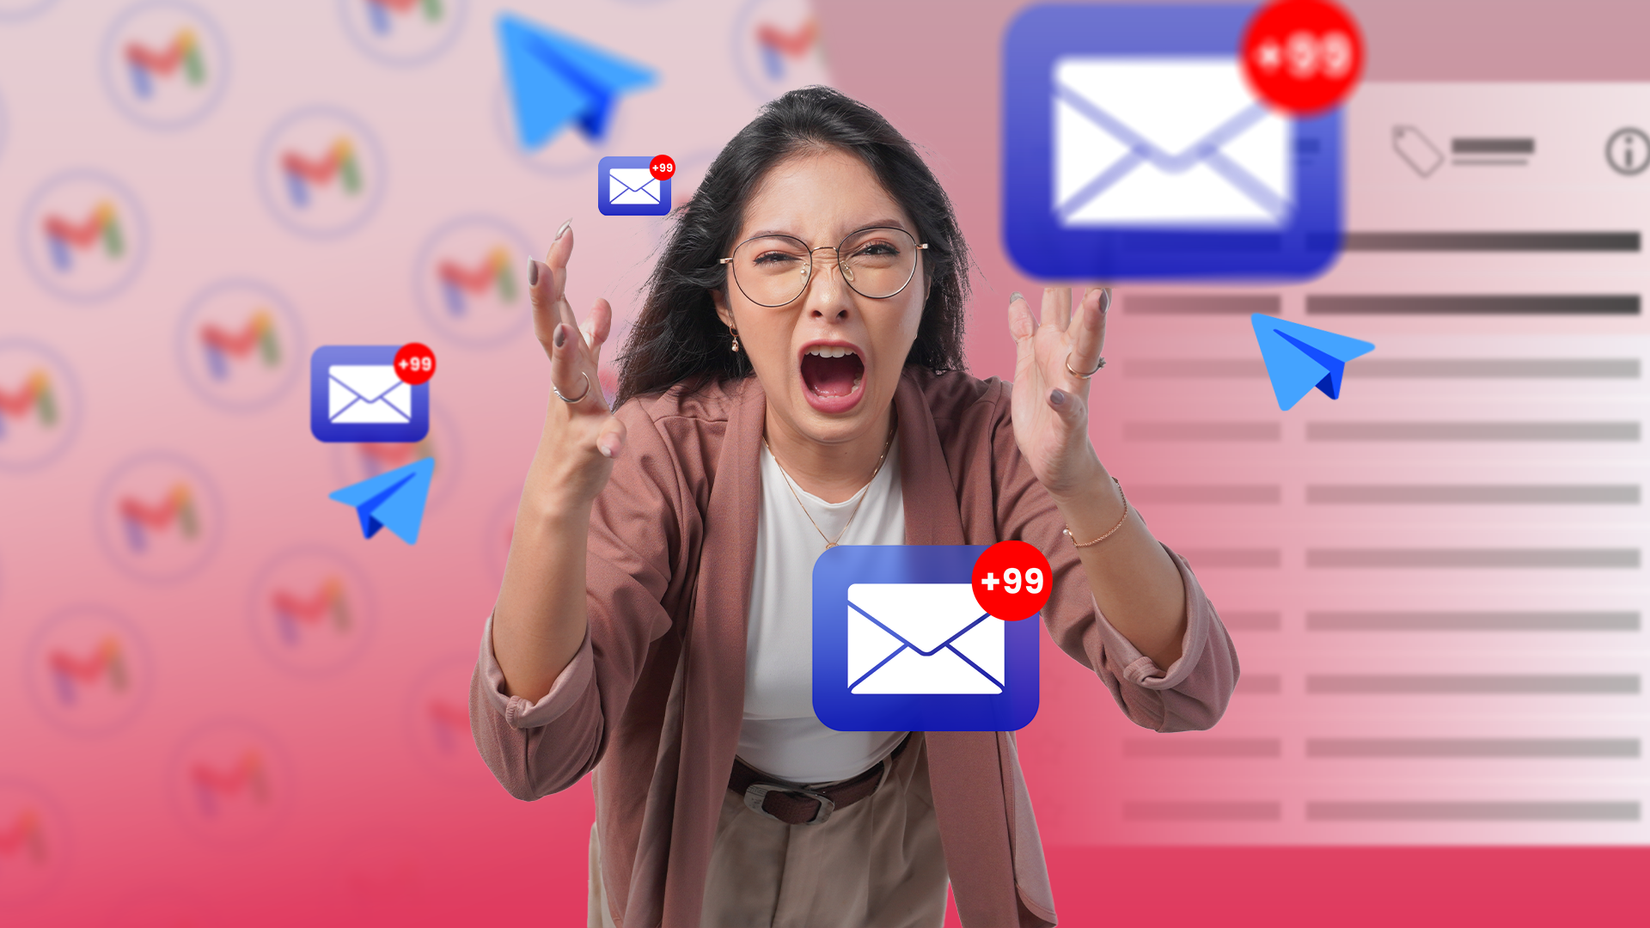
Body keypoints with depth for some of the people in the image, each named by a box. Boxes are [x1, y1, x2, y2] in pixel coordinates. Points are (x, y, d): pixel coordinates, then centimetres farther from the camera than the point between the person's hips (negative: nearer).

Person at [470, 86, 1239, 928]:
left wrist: (1080, 484, -54)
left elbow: (1188, 695, -34)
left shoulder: (982, 441, -26)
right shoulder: (663, 450, -30)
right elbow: (533, 757, -39)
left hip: (896, 843, 1)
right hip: (700, 847, -1)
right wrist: (556, 498, -57)